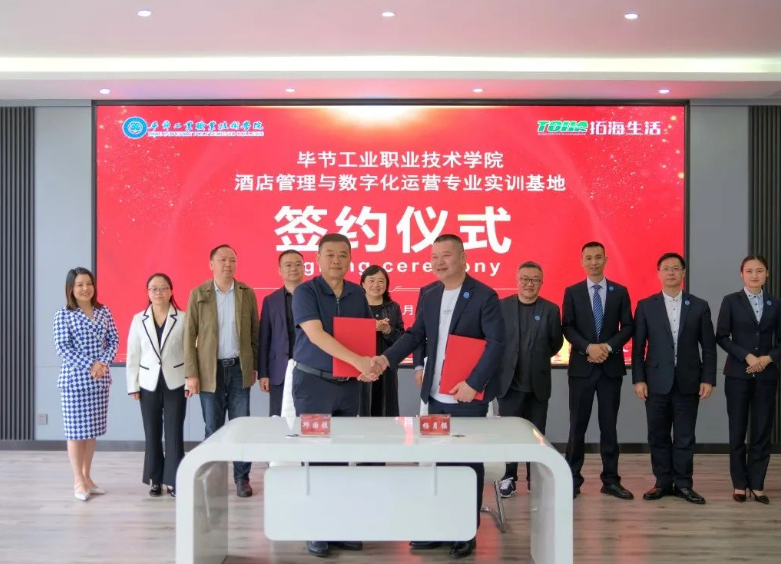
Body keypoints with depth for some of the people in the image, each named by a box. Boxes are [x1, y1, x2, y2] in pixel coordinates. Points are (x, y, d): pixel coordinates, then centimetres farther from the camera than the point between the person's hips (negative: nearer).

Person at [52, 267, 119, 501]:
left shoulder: (104, 311, 7)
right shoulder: (63, 315, -5)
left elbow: (113, 340, 8)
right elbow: (62, 348, -11)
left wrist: (104, 362, -9)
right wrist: (89, 366, -17)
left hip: (100, 380, 4)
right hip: (74, 379, -4)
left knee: (92, 430, 10)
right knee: (76, 431, 0)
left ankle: (87, 477, 21)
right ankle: (78, 481, 9)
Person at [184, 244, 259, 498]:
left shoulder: (247, 293, 4)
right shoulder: (198, 294, 0)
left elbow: (255, 332, 7)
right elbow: (189, 335, -2)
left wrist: (255, 367, 4)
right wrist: (191, 373, -7)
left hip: (239, 368, 1)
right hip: (210, 369, -1)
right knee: (213, 426, 5)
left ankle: (242, 477, 11)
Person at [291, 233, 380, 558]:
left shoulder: (358, 294, 7)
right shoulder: (305, 292, -10)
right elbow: (317, 336, -22)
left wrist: (369, 367, -7)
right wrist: (357, 361, -32)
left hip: (349, 384, 5)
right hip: (313, 382, -5)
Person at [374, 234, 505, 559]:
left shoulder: (484, 296, -10)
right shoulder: (429, 296, 9)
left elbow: (496, 343, -15)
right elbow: (416, 334, 10)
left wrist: (473, 383, -22)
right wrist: (388, 358, -7)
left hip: (468, 395, -6)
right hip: (436, 395, 6)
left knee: (468, 463, 6)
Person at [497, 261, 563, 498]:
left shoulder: (551, 309, 1)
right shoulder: (502, 306, 0)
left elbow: (556, 342, 7)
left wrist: (539, 359, 6)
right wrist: (504, 362, 0)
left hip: (538, 382, 1)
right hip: (509, 381, 0)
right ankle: (509, 477, 16)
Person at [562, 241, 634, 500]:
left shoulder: (620, 291, 7)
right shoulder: (572, 292, 4)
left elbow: (627, 327, 3)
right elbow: (567, 328, -2)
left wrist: (608, 347, -12)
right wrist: (588, 347, -16)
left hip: (611, 366, 1)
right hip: (581, 366, -1)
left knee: (609, 425, 6)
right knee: (578, 426, 2)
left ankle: (611, 480, 13)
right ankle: (573, 480, 8)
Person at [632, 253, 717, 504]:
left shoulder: (699, 306, 5)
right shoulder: (645, 306, 4)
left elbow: (709, 347, 4)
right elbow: (638, 346, 2)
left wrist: (708, 379, -3)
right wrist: (638, 379, -4)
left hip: (688, 381, 0)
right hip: (657, 381, 0)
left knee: (685, 436, 4)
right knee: (658, 435, 5)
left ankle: (683, 484, 14)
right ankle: (663, 482, 16)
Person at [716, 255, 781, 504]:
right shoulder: (731, 301, 1)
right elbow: (721, 337, -3)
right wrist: (747, 356, -14)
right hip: (738, 374, -2)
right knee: (738, 430, 3)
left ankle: (757, 485, 12)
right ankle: (740, 484, 13)